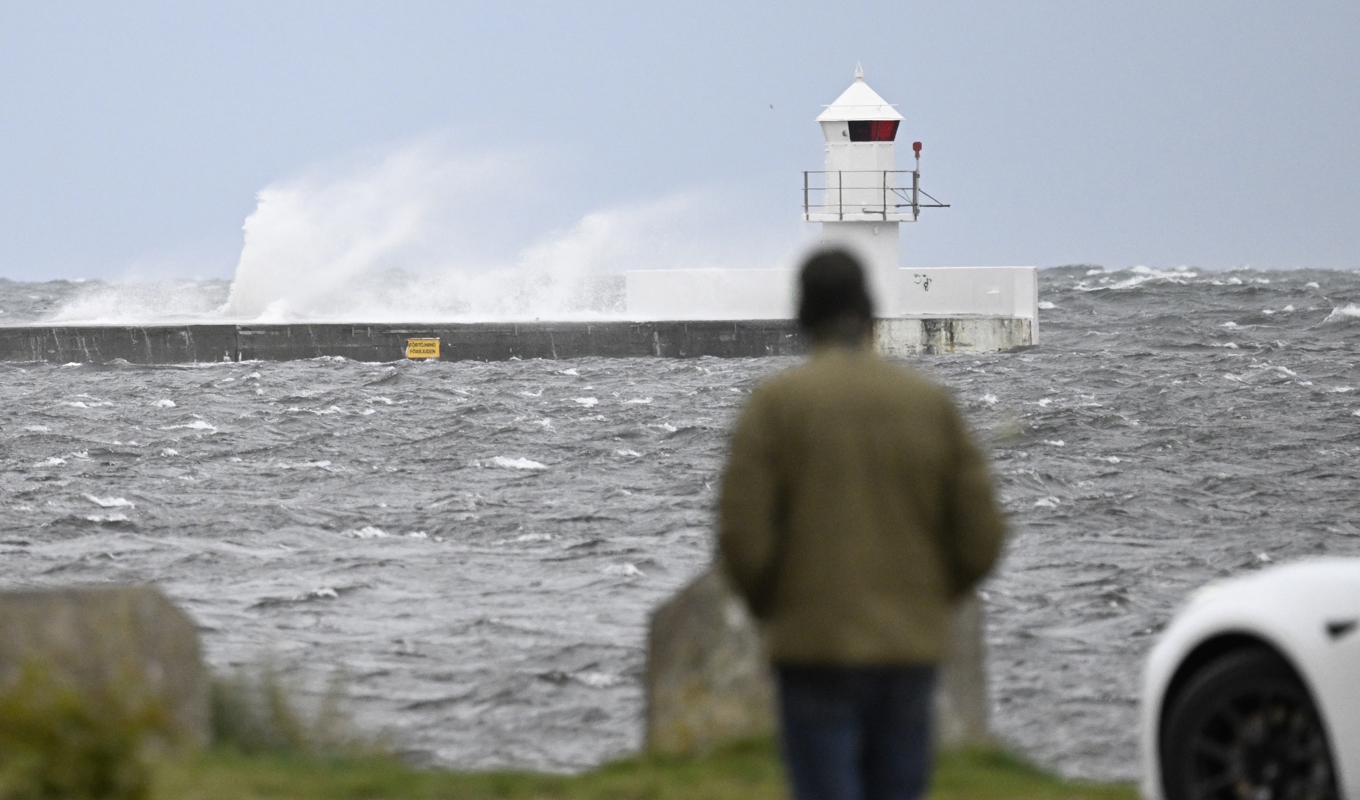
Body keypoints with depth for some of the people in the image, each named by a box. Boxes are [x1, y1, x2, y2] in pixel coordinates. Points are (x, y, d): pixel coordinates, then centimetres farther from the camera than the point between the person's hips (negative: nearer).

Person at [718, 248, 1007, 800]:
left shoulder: (776, 401, -5)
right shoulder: (931, 403, 4)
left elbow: (743, 536, -9)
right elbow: (982, 535, 3)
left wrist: (766, 608, 9)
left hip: (817, 650, -3)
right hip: (912, 648, 3)